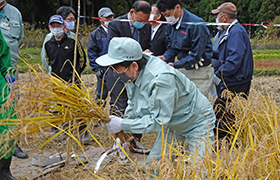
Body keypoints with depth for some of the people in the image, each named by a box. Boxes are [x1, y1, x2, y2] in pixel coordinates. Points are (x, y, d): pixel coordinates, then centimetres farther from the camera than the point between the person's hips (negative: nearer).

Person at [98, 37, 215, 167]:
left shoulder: (162, 79, -38)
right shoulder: (134, 74, -12)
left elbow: (159, 121, -34)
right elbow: (133, 106, 5)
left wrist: (123, 124, -32)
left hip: (198, 122, -8)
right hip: (172, 124, 8)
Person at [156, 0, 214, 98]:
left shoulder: (197, 24, -20)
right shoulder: (171, 25, 5)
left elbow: (196, 55, -21)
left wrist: (175, 65, -22)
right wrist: (165, 57, -8)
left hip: (200, 72, -7)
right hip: (183, 70, 7)